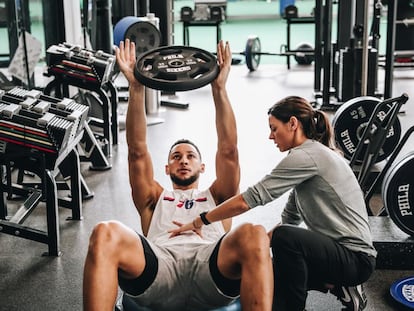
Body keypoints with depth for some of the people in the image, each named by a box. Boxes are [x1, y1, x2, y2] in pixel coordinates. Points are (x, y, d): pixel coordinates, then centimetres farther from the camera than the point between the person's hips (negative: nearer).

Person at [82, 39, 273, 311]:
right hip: (160, 267, 0)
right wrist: (136, 89, 12)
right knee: (105, 235, -30)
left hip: (212, 269, 0)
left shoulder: (217, 197, 36)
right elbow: (137, 151, 23)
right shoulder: (154, 199, 37)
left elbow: (228, 151, 21)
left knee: (254, 235, -34)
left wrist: (219, 89, 10)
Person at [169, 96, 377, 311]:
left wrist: (199, 221, -11)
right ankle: (337, 285, 12)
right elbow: (289, 220, 16)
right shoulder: (314, 156, 14)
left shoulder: (307, 156, -17)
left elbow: (251, 198, -18)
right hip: (337, 252, 10)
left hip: (355, 258, -10)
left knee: (285, 237, -34)